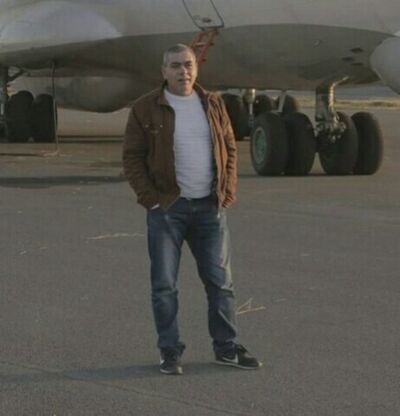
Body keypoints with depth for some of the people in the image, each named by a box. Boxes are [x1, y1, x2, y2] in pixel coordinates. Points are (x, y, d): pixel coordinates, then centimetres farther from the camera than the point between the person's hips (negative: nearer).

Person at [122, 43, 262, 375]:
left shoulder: (213, 104, 7)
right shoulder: (146, 109, -3)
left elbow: (229, 148, 11)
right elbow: (132, 156, -3)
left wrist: (227, 192, 1)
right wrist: (150, 198, -10)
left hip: (210, 207, 3)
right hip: (167, 208, -3)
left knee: (220, 280, 7)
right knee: (165, 284, 1)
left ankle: (227, 347, 16)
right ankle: (170, 351, 10)